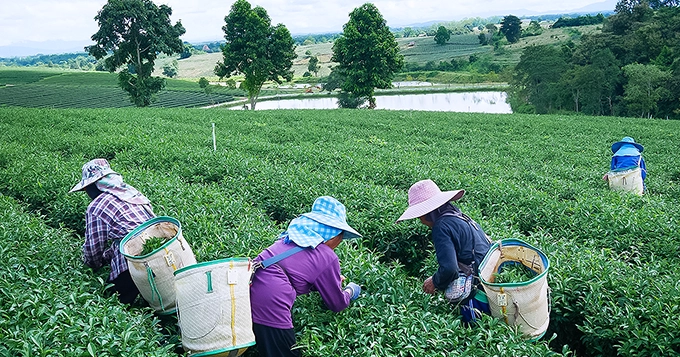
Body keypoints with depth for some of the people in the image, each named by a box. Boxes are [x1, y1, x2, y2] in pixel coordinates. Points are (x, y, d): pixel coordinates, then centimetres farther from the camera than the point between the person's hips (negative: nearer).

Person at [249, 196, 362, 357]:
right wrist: (350, 291, 33)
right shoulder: (328, 258, -1)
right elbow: (337, 304, 12)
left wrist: (333, 281, 44)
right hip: (269, 304, -8)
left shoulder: (294, 236, 18)